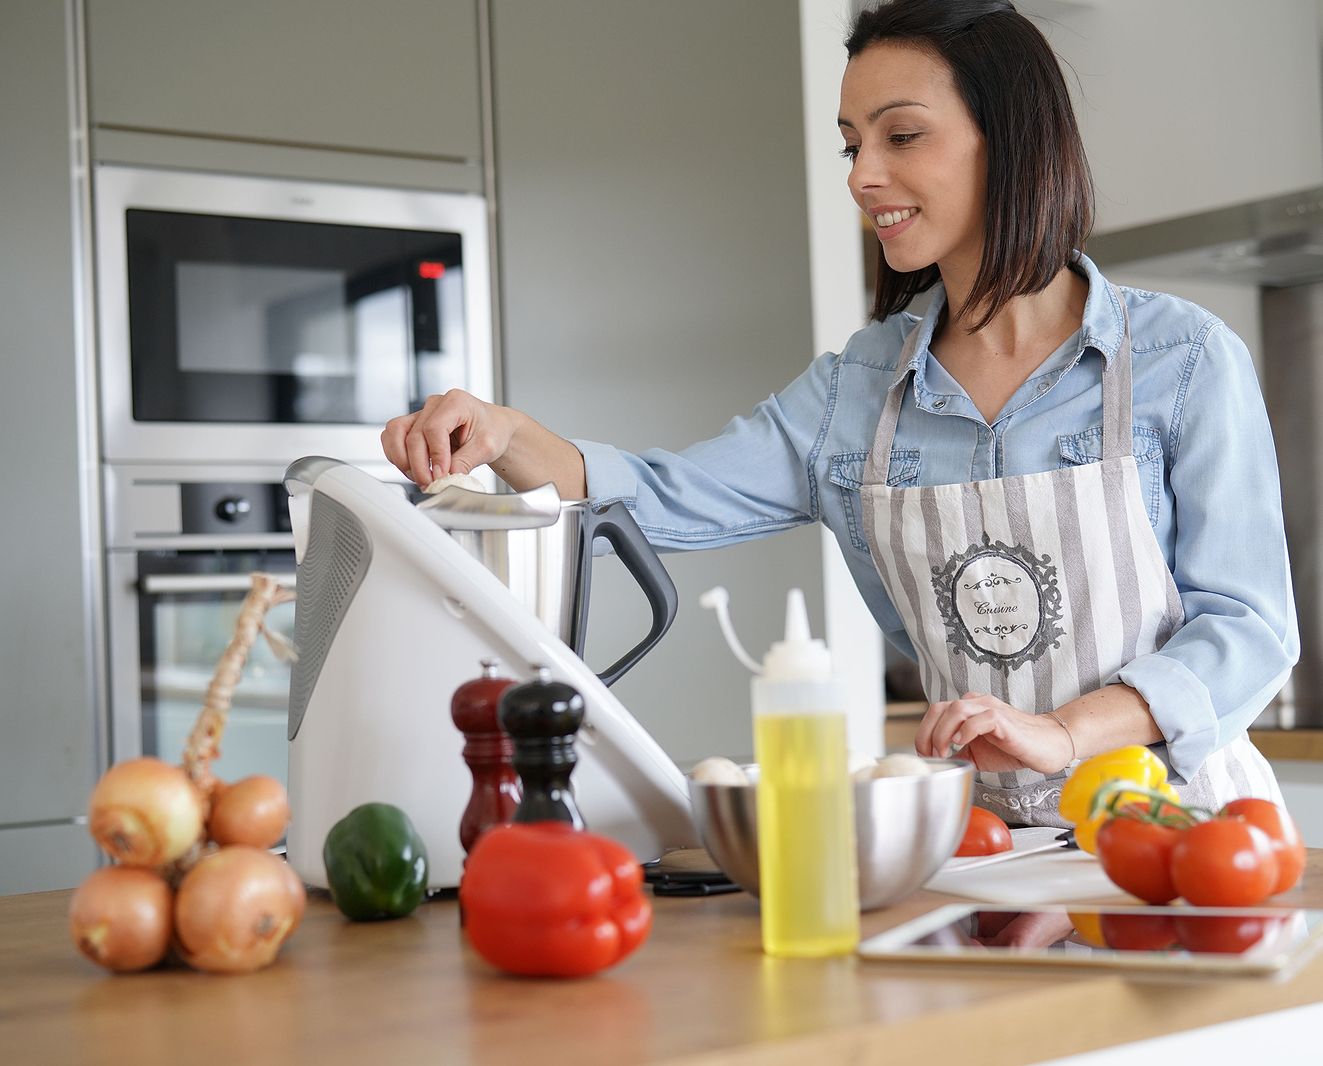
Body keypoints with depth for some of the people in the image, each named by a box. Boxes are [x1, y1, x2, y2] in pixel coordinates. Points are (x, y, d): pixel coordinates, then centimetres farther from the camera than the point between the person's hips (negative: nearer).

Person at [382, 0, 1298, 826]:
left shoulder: (1185, 359, -2)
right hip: (979, 832, 3)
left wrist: (1062, 733, -19)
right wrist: (503, 435, -13)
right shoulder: (855, 390, 9)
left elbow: (1248, 626, -5)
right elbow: (666, 504, 5)